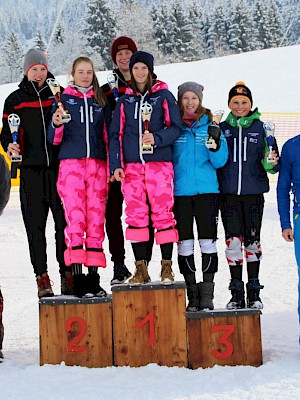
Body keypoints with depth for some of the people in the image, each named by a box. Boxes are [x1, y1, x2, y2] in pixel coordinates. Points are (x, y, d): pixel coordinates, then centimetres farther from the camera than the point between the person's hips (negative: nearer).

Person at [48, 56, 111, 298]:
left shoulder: (101, 101, 17)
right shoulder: (63, 99, 9)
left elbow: (108, 135, 19)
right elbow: (54, 140, 5)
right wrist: (56, 124, -16)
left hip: (97, 164, 3)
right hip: (71, 162, -2)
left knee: (96, 217, -1)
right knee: (75, 216, -12)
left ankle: (93, 275, 3)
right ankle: (76, 273, -12)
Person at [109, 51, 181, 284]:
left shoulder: (164, 96, 5)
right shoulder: (125, 100, 13)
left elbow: (175, 128, 0)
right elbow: (116, 133, 13)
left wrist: (156, 138, -18)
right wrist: (116, 164, 3)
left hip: (159, 162, -3)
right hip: (132, 165, 3)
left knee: (163, 213, -5)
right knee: (135, 215, 0)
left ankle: (167, 266, 4)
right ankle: (141, 268, 6)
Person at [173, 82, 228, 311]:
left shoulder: (210, 126, 7)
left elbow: (219, 162, 1)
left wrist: (216, 142, -15)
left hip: (207, 191, 0)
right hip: (180, 192, 0)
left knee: (208, 241, -3)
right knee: (185, 243, 1)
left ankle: (207, 293, 5)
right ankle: (192, 294, 9)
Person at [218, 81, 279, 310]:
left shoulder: (261, 128, 5)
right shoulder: (222, 128, 8)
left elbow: (271, 164, 4)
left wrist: (270, 162, -18)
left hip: (254, 192, 0)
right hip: (229, 193, 1)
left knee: (253, 241, 6)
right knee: (233, 241, -1)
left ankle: (254, 292, 16)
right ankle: (236, 293, 8)